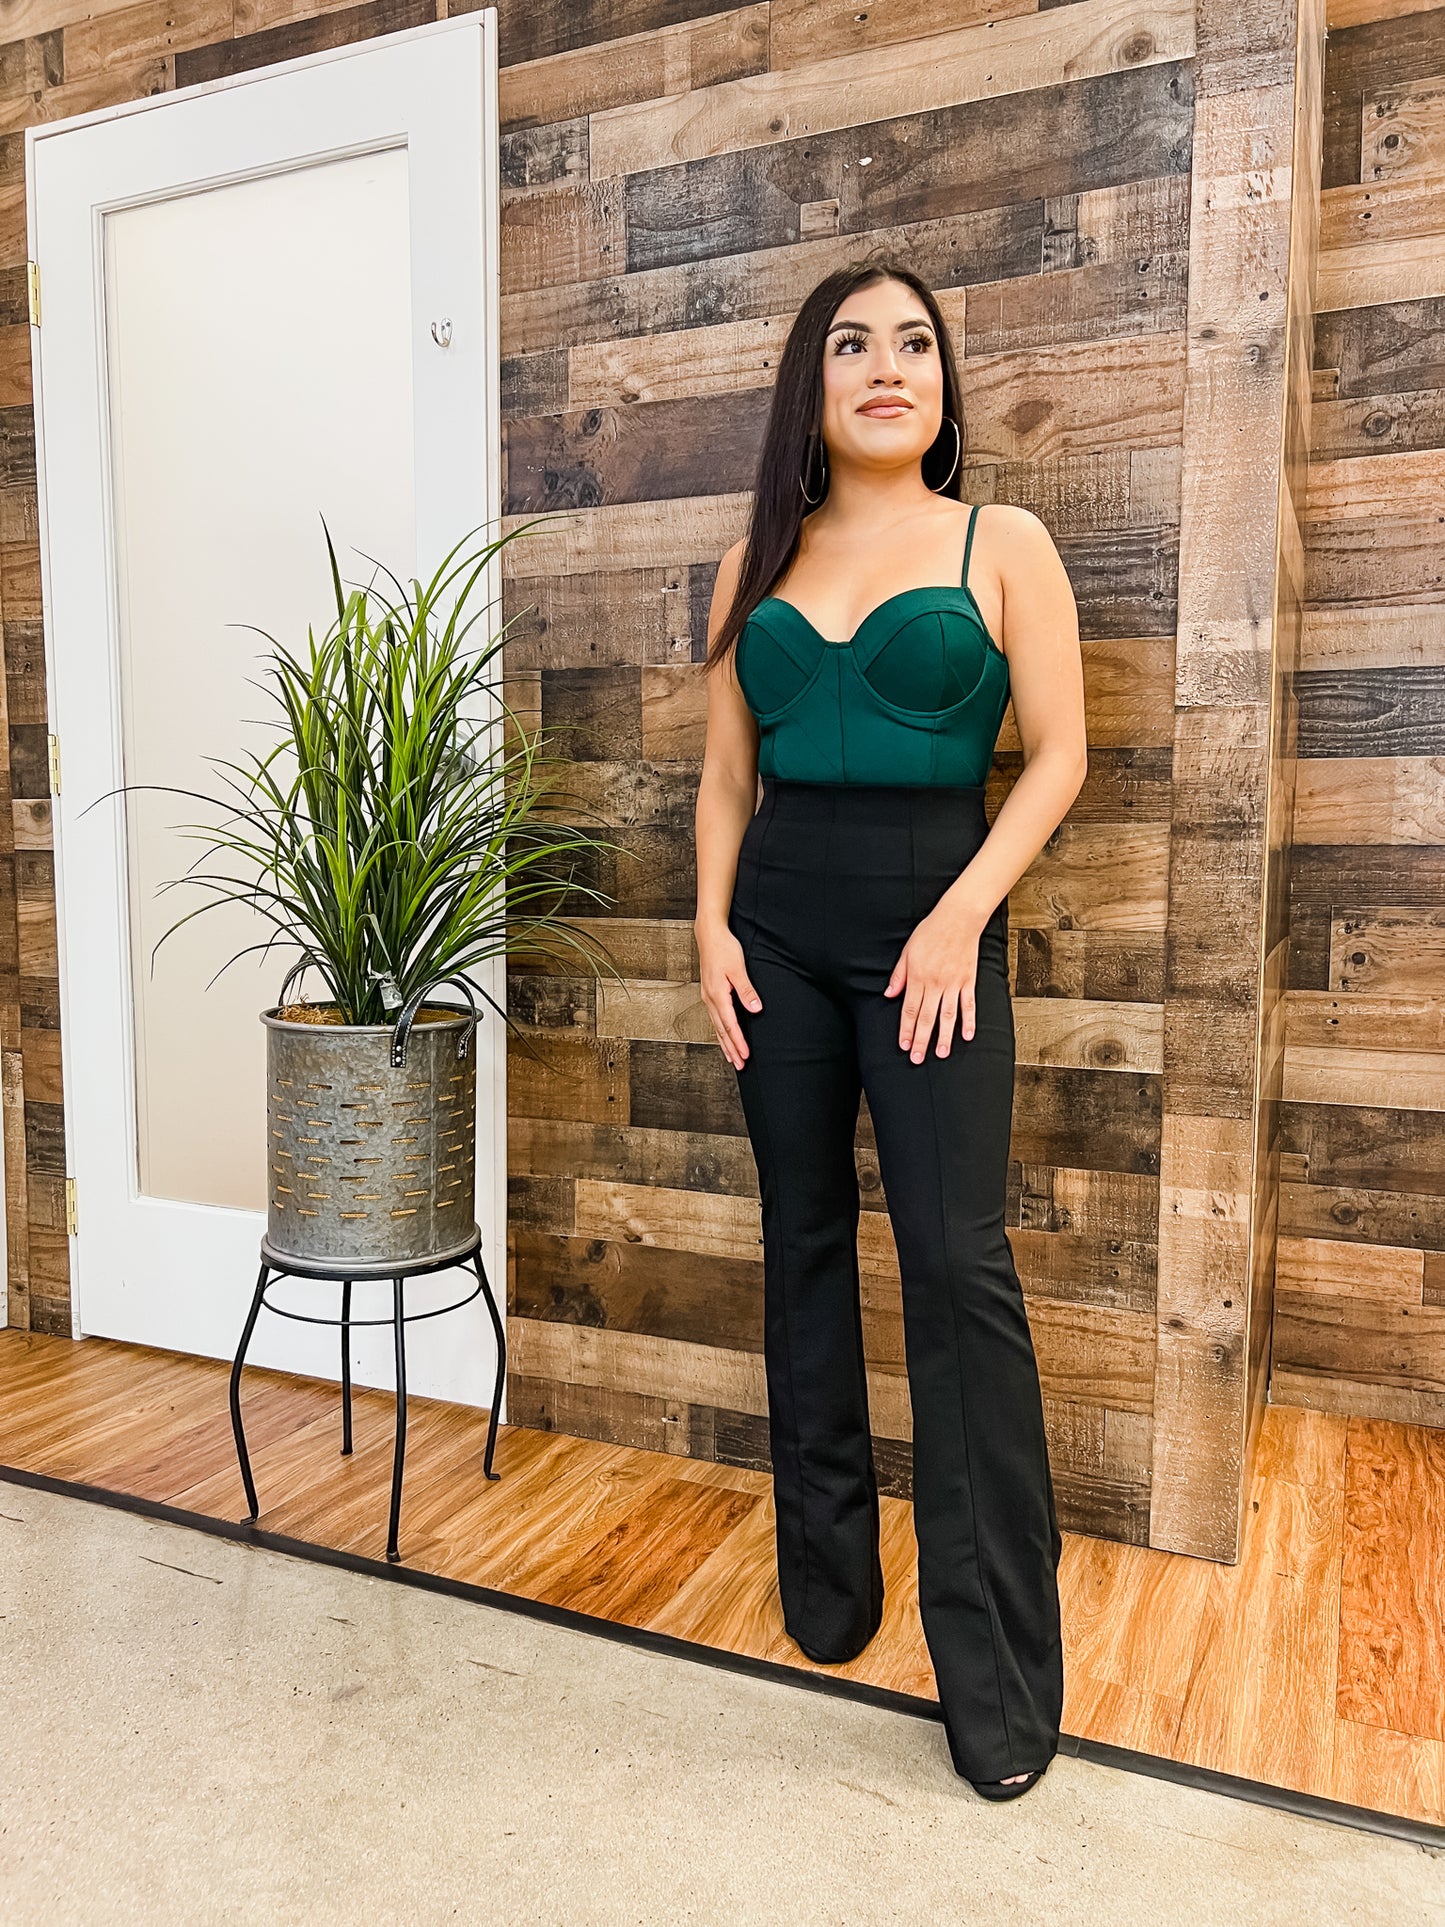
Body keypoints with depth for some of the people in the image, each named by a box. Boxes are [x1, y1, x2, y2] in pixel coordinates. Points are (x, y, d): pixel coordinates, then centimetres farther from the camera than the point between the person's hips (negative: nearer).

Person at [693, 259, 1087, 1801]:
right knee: (804, 1239, 9)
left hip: (931, 915, -3)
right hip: (781, 919, 4)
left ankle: (998, 1667, 4)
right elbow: (727, 770, 12)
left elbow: (1057, 756, -2)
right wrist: (713, 925, -1)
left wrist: (961, 917, -13)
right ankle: (825, 1573, 26)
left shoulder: (1003, 545, 3)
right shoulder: (756, 563, 12)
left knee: (956, 1259, -8)